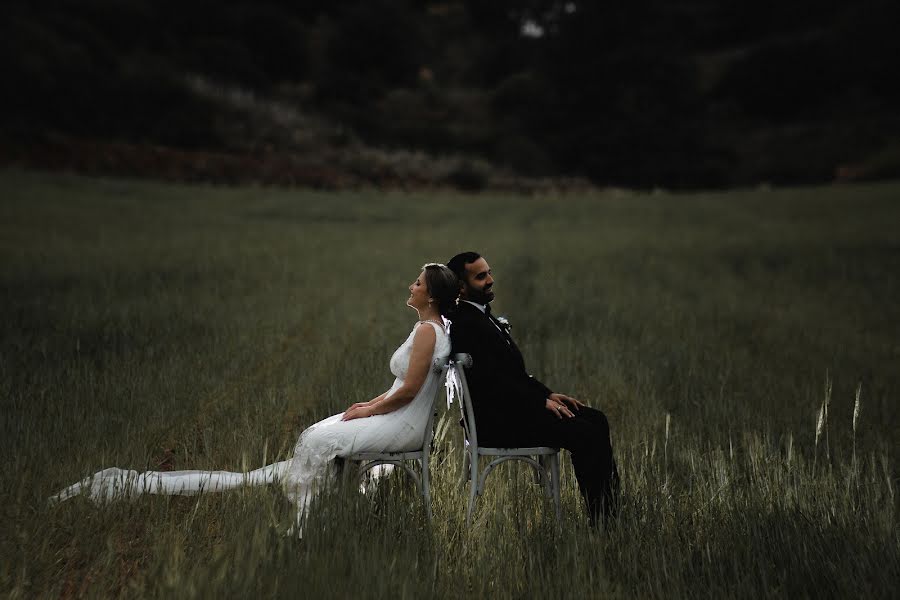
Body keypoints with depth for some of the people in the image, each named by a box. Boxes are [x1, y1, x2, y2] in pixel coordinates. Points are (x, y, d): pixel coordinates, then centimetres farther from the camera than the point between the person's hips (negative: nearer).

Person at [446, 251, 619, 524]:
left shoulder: (483, 317, 17)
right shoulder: (465, 325, -16)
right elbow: (493, 381, -22)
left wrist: (548, 394, 7)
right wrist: (542, 403, -18)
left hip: (512, 407, 11)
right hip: (497, 422, -11)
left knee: (596, 420, 6)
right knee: (585, 434, -19)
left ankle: (614, 510, 6)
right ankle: (600, 519, -11)